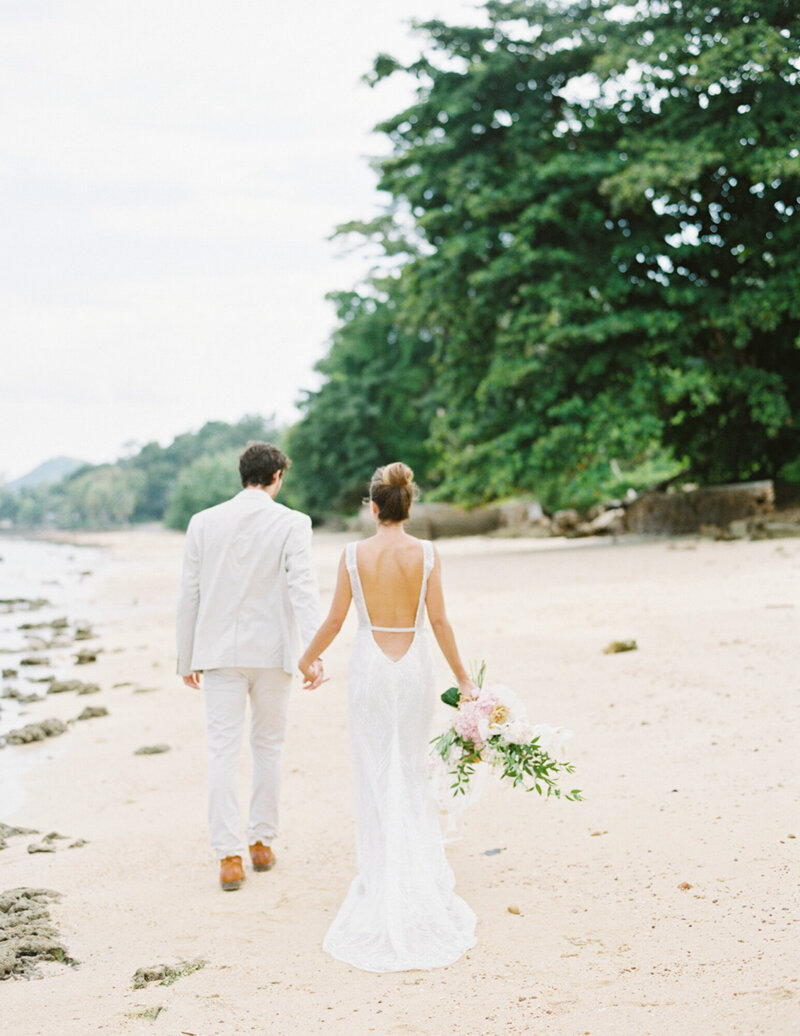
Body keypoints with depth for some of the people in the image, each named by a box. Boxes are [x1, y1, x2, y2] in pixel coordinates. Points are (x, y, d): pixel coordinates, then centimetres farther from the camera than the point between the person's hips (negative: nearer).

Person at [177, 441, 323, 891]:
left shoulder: (204, 522, 2)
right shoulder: (291, 523, -6)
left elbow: (190, 594, 4)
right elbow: (303, 587, -17)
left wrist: (186, 658, 12)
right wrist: (314, 652, -22)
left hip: (221, 652, 1)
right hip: (272, 652, -1)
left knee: (224, 751, 2)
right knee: (268, 747, 15)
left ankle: (230, 857, -2)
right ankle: (262, 842, 23)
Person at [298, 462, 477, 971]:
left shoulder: (354, 555, -6)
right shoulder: (427, 554, -6)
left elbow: (335, 620, -2)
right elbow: (439, 621, -6)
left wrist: (308, 658, 15)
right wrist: (463, 676, 4)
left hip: (371, 665, -1)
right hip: (415, 664, 1)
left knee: (376, 773, 8)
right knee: (414, 771, 15)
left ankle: (385, 876, 8)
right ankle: (421, 869, 17)